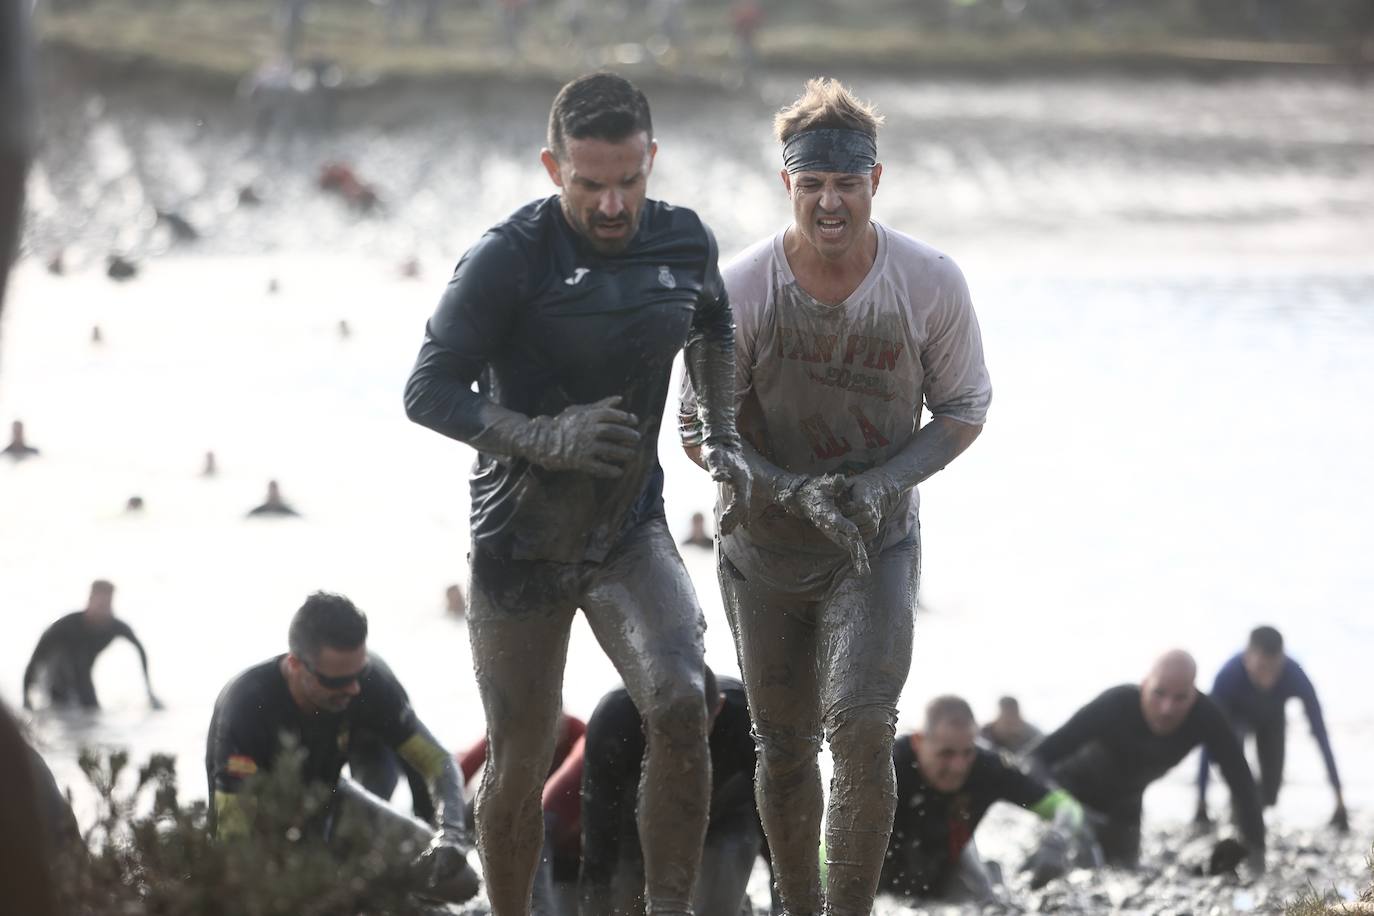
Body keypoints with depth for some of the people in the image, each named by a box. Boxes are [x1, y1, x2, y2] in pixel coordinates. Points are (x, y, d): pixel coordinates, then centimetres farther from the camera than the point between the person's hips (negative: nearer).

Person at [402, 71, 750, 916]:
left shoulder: (684, 242, -2)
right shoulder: (509, 259, -18)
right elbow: (429, 392, -18)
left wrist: (723, 440, 11)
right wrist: (548, 438, -29)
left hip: (632, 531, 3)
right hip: (521, 549, -3)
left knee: (680, 706, -24)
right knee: (520, 768, 6)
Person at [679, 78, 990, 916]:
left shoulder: (931, 283, -14)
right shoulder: (741, 291, -17)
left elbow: (964, 410, -2)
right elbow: (700, 428, -8)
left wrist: (883, 481, -19)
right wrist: (797, 492, -22)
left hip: (877, 539, -1)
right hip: (765, 542, 1)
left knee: (861, 724, -20)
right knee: (784, 747, 10)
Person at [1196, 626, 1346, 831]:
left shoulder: (1296, 677, -40)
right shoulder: (1228, 676, -44)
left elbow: (1321, 735, -38)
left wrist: (1339, 799, -42)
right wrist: (1201, 801, -43)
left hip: (1271, 718, 2)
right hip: (1236, 714, -2)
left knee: (1270, 794, 0)